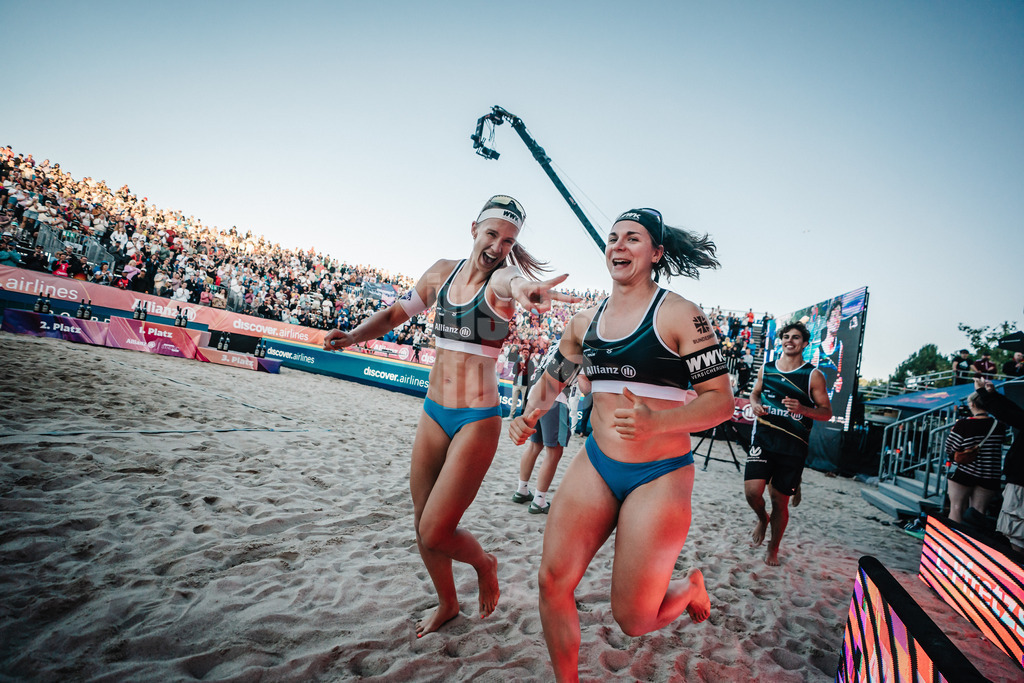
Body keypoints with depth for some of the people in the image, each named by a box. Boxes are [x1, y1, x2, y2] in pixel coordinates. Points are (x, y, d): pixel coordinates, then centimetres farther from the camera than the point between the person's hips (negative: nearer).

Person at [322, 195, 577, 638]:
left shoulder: (500, 279, -10)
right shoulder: (443, 271, 7)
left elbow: (511, 280, -36)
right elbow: (397, 312, 17)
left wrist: (521, 288, -60)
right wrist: (355, 335, 0)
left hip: (477, 419, -6)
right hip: (434, 413, 6)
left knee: (435, 533, -6)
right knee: (422, 524, 14)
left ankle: (484, 563, 28)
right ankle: (447, 604, 40)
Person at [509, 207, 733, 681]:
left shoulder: (678, 314, -9)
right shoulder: (585, 321, 7)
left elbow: (721, 401, -11)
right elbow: (552, 378, 21)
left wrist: (657, 420, -29)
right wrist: (531, 414, 1)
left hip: (659, 475, -5)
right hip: (596, 464, 5)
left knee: (633, 620, 2)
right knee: (553, 582, -1)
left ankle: (690, 586, 37)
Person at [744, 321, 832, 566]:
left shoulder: (813, 375, -1)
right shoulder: (766, 369, 8)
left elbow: (826, 412, 0)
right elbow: (755, 393, 24)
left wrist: (802, 409, -19)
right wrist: (755, 405, 0)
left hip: (793, 446, -1)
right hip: (763, 438, 2)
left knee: (780, 500, 6)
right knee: (752, 490, -15)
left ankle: (773, 550, 30)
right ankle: (762, 519, 21)